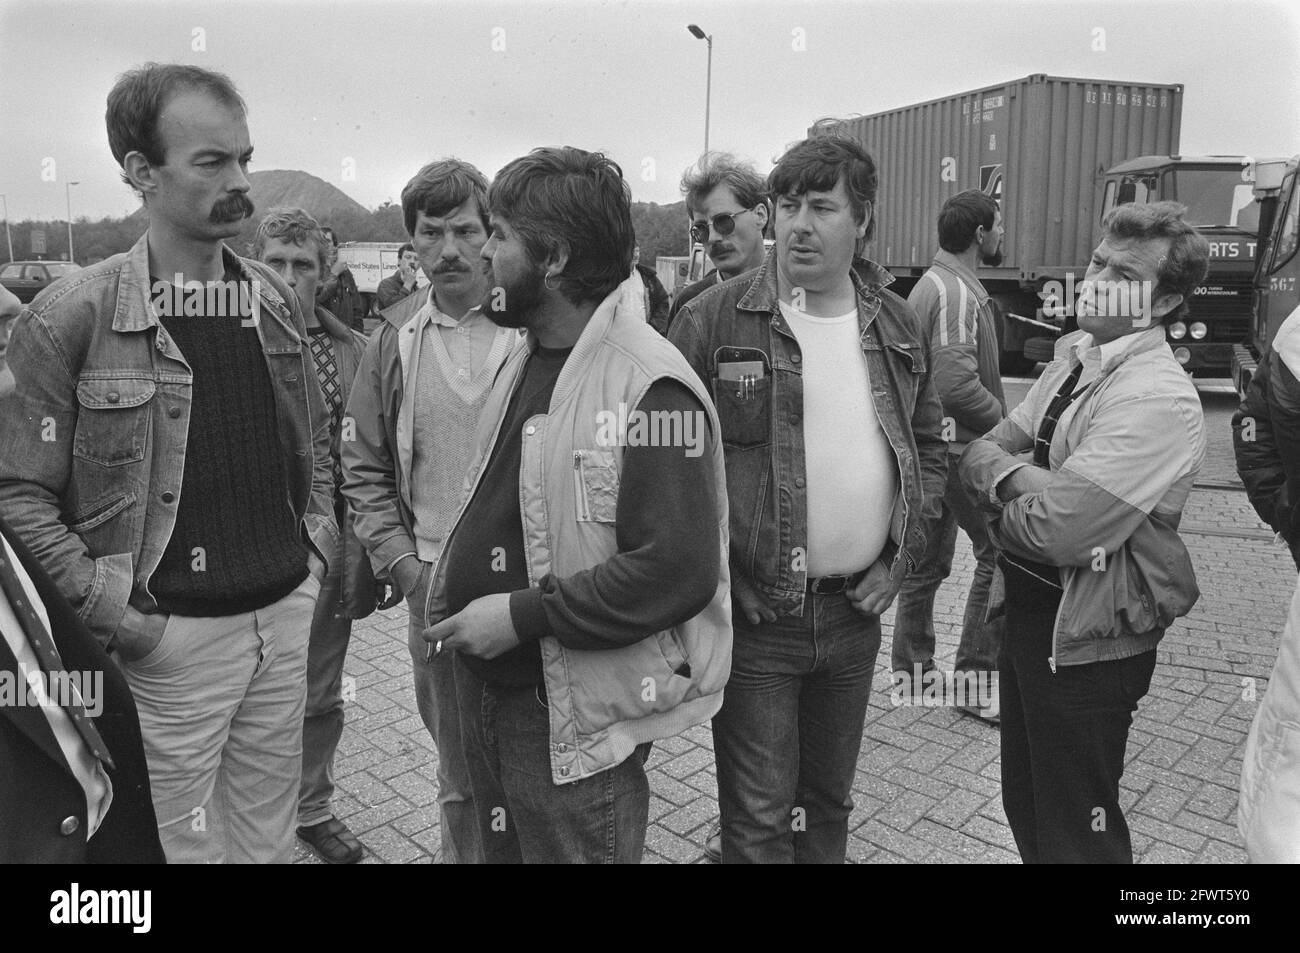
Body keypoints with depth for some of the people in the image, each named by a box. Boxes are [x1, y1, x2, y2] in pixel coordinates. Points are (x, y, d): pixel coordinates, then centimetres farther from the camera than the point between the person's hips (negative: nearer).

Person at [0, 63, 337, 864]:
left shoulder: (275, 298, 6)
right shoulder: (72, 316, -11)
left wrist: (317, 548, 7)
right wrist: (117, 617, -14)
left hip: (286, 619, 5)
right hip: (172, 638, -4)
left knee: (269, 840, 19)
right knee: (182, 847, 10)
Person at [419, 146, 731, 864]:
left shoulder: (651, 388, -22)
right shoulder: (523, 361, 8)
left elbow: (680, 569, -28)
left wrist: (523, 615, -24)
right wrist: (451, 598, 3)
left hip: (574, 718, -8)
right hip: (484, 687, 8)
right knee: (500, 845, 25)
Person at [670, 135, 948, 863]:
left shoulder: (898, 326, 6)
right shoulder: (716, 321, -9)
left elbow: (929, 448, 15)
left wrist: (901, 558, 4)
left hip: (857, 612, 4)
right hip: (755, 612, -4)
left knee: (830, 802, 20)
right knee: (759, 817, 6)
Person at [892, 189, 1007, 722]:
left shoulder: (929, 283, 15)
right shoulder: (959, 292, -17)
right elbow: (957, 383, -26)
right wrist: (1003, 418, -12)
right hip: (960, 444, -10)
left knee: (927, 562, 15)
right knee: (999, 552, -2)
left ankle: (912, 672, 26)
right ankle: (975, 677, 5)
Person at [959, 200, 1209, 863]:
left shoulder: (1158, 400, -23)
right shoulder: (1074, 356, 5)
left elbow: (1057, 529, -30)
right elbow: (977, 454, 3)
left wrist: (999, 474, -11)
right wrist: (1021, 482, -17)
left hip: (1085, 641, -8)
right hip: (1025, 610, 8)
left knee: (1076, 834, 11)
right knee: (1024, 806, 24)